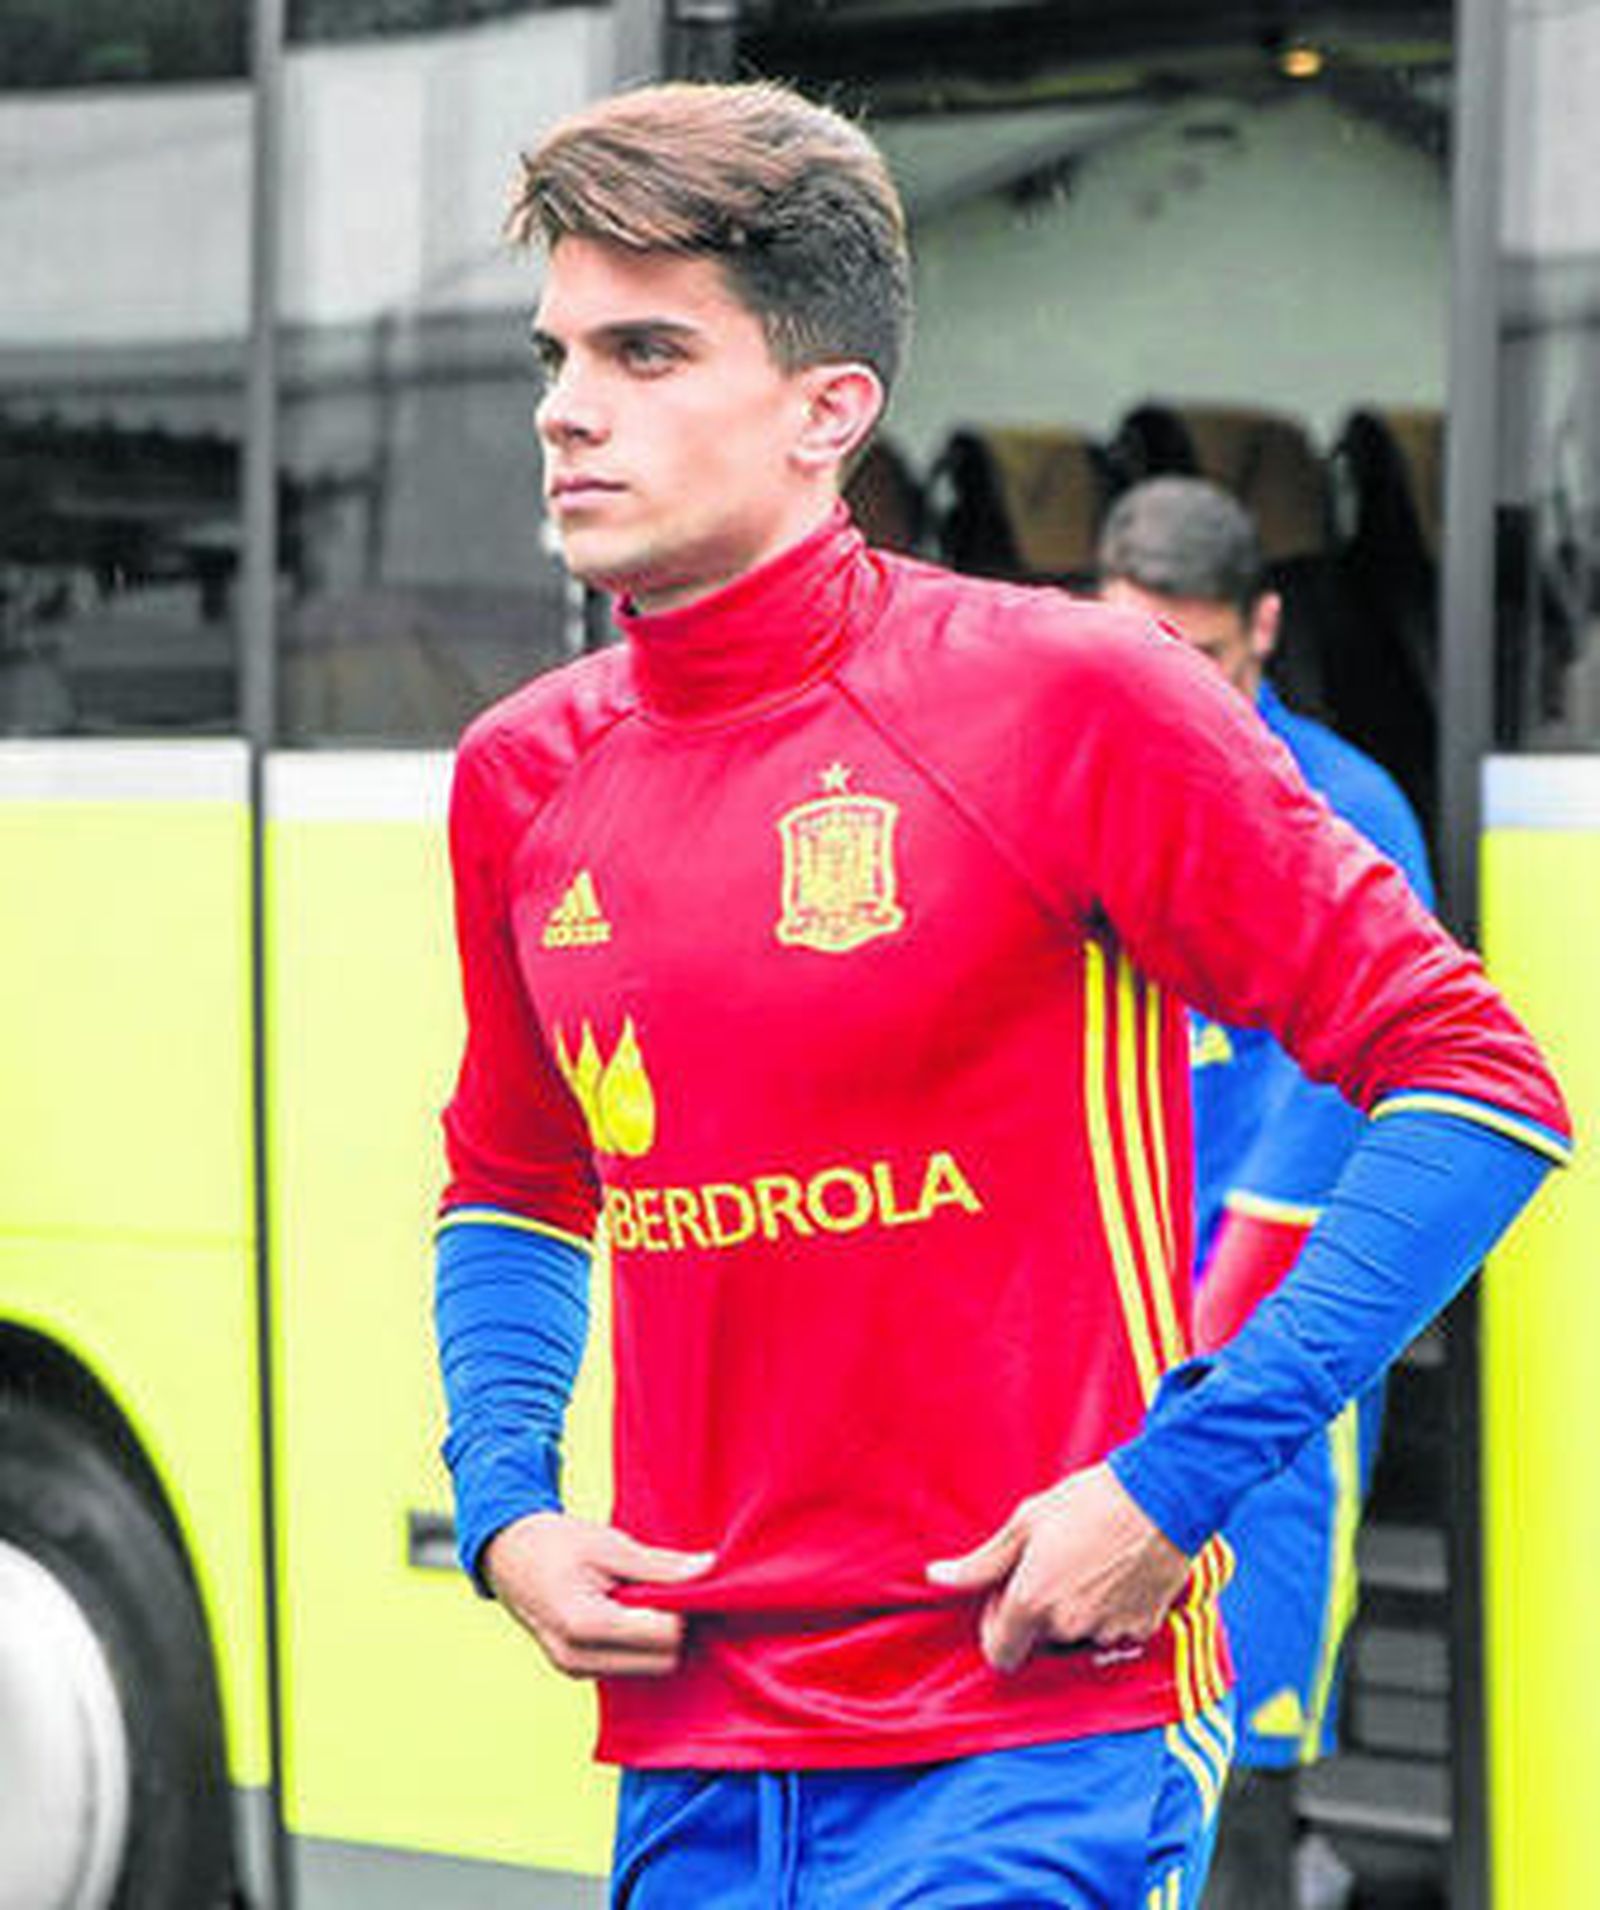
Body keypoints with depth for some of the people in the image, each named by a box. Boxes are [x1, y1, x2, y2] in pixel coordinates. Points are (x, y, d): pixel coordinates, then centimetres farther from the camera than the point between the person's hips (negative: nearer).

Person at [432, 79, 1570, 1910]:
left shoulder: (1065, 697, -8)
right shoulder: (522, 778, 8)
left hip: (1040, 1740, -5)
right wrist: (504, 1514, 8)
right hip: (686, 1760, 5)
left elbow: (1476, 1088, -8)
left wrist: (1177, 1482, -13)